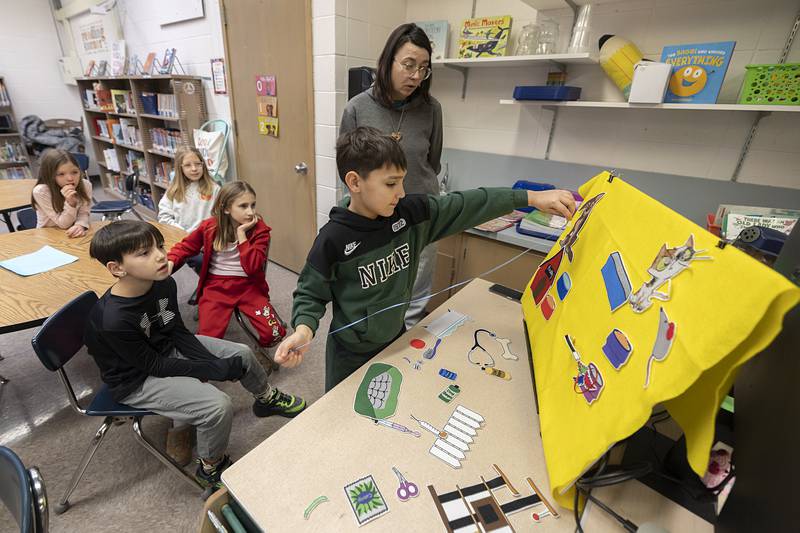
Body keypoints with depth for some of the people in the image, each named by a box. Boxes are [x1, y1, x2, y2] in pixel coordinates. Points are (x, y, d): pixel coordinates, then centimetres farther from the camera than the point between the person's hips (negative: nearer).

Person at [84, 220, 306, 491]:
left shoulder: (164, 283, -15)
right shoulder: (113, 319, -33)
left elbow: (179, 332, -2)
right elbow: (152, 365, -22)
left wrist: (212, 361, -13)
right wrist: (214, 369, -22)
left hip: (167, 349, 7)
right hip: (137, 380, -6)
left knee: (242, 354, 4)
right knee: (218, 406, -23)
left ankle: (267, 399, 35)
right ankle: (211, 468, 8)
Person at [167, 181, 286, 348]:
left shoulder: (259, 230, -8)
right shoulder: (209, 226, -2)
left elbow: (252, 267, -17)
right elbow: (185, 246, 11)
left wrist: (241, 233, -19)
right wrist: (170, 262, -9)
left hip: (248, 286, -1)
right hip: (216, 286, 1)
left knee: (274, 334, -19)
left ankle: (261, 347, 17)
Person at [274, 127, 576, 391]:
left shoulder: (410, 213, -13)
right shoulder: (333, 238, -24)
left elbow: (463, 207, -10)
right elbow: (311, 293, -12)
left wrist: (530, 198, -12)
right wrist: (303, 329, -32)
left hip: (396, 339, 4)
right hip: (352, 354, -4)